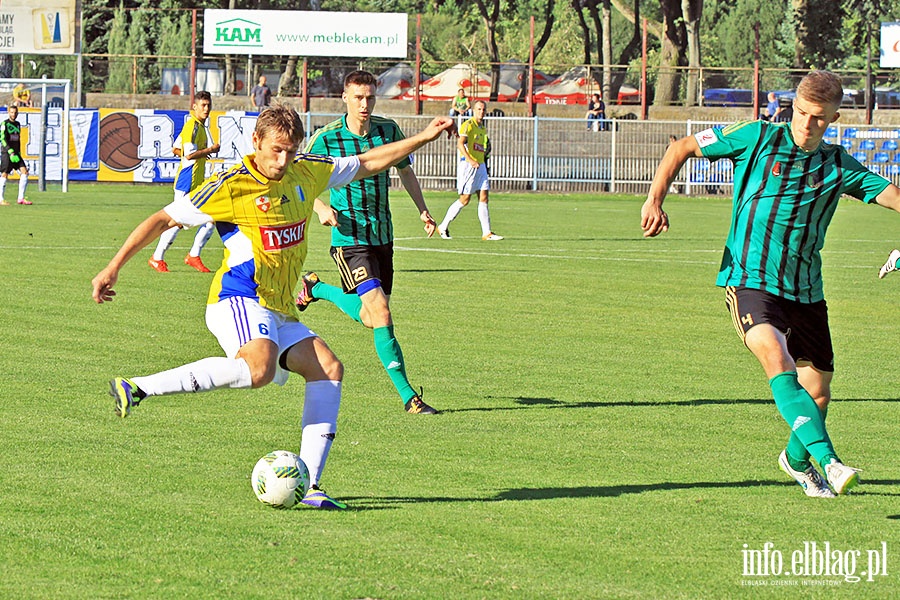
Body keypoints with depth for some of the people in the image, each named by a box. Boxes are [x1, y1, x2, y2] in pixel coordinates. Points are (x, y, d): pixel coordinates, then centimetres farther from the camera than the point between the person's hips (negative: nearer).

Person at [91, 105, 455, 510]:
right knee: (258, 369, -36)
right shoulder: (232, 186, -8)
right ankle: (138, 388, -34)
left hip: (279, 311, 8)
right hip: (239, 298, -8)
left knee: (329, 368, -8)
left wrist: (424, 137, 21)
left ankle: (307, 486, -8)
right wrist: (113, 268, -9)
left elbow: (367, 164, 25)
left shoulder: (305, 173, 11)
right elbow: (163, 220, -5)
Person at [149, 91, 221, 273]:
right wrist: (210, 150, -14)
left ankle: (194, 256, 14)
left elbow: (176, 149, 22)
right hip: (187, 181, -10)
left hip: (199, 182, 10)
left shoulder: (200, 126, 15)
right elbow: (189, 154, -24)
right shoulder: (192, 125, -15)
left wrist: (199, 152, 13)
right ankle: (157, 258, 5)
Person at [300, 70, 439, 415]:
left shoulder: (388, 130, 3)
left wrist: (422, 209, 10)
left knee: (371, 318, 16)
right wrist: (320, 208, -19)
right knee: (380, 312, -20)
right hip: (350, 237, -6)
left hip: (383, 235, 6)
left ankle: (316, 289, 39)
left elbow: (405, 170, 20)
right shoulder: (326, 139, -10)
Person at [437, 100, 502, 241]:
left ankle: (487, 233, 0)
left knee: (483, 198, 1)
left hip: (480, 165, 8)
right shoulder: (468, 125, -10)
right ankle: (443, 227, 6)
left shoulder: (483, 128, 17)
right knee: (465, 199, -6)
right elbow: (460, 144, -23)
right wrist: (470, 160, -34)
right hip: (467, 165, -8)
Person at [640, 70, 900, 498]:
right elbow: (683, 147, 7)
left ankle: (798, 460, 38)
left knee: (818, 393, 6)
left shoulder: (839, 167, 8)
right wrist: (655, 199, -3)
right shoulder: (758, 138, 0)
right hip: (748, 281, -4)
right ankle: (828, 461, -40)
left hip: (805, 291, 4)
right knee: (777, 361, -29)